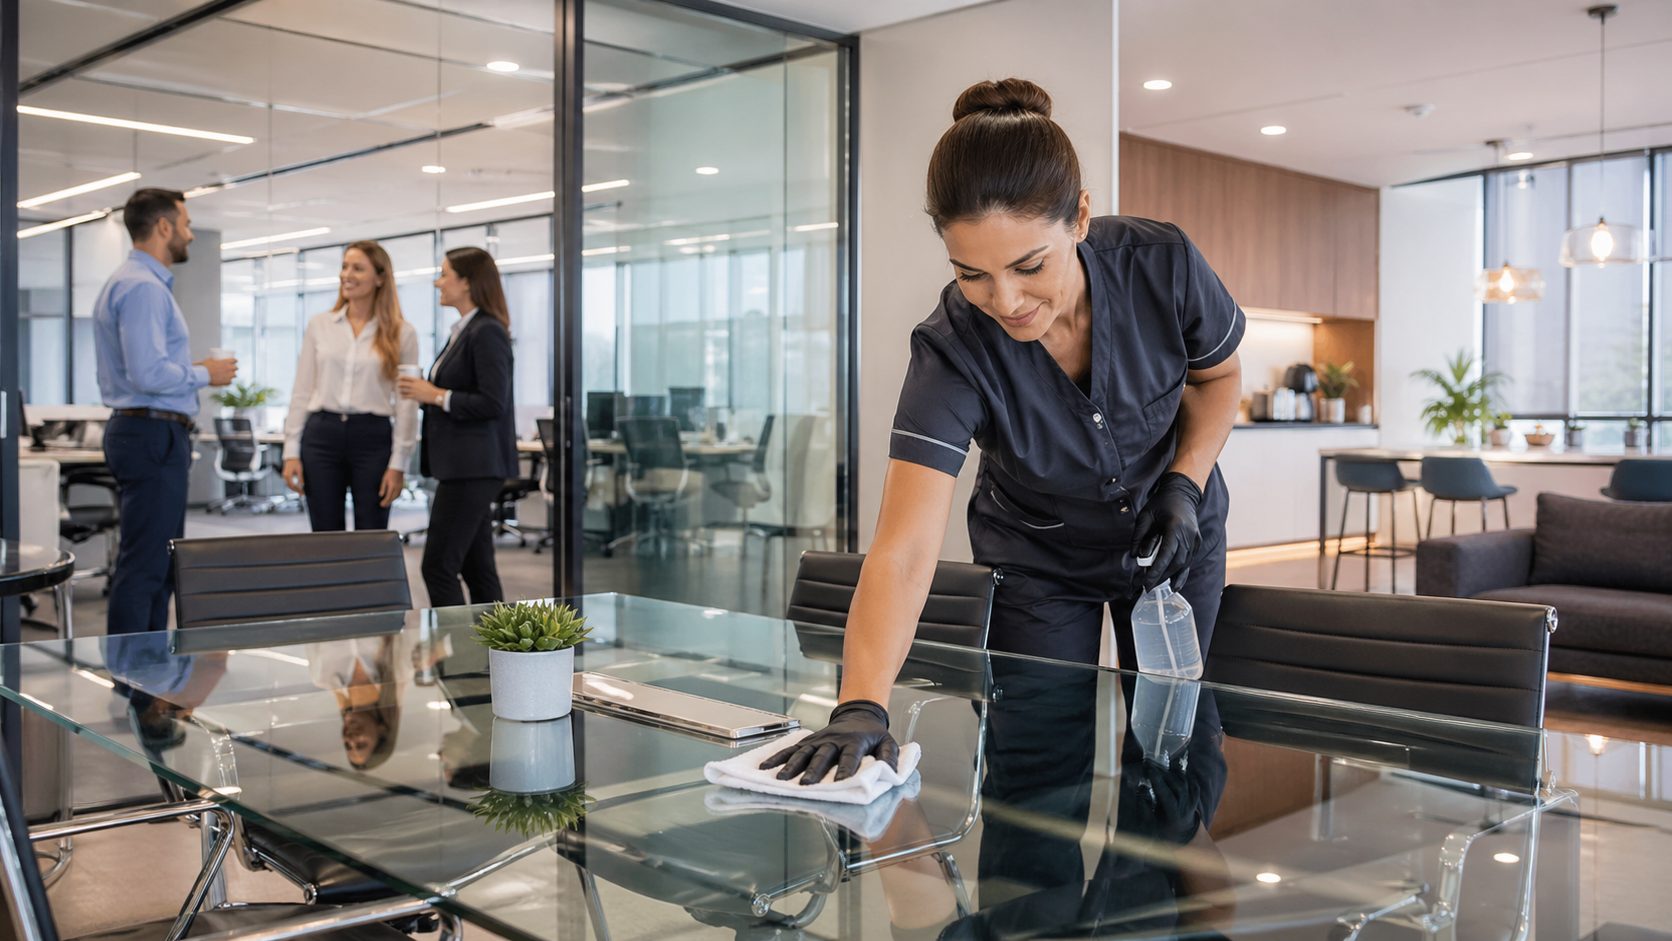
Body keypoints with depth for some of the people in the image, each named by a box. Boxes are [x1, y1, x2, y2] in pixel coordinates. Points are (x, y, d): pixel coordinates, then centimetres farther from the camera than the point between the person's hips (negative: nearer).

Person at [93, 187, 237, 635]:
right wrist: (204, 374, -10)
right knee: (145, 565, -8)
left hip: (142, 433, 11)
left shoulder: (129, 282, 19)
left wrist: (194, 371, 15)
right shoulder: (144, 287, -15)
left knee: (158, 562, 14)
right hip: (154, 436, -11)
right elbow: (149, 374, -24)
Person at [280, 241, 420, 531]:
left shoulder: (402, 333, 0)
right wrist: (292, 451, 2)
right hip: (321, 436, 2)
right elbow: (302, 392, 8)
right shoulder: (319, 325, 7)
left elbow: (406, 403, -1)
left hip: (373, 439, -2)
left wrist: (398, 463, -6)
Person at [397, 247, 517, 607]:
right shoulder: (463, 331, 16)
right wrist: (426, 392, 7)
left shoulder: (487, 333, -13)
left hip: (473, 465, -10)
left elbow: (493, 403, -21)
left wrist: (435, 395, -14)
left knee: (438, 566, -8)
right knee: (475, 567, 11)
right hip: (463, 465, 10)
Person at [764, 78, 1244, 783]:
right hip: (1038, 559, -1)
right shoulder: (952, 350, -33)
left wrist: (1186, 482, -18)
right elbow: (903, 554, -41)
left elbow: (1219, 375, -3)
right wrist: (860, 708, -54)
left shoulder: (1162, 263, -28)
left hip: (1175, 538, 2)